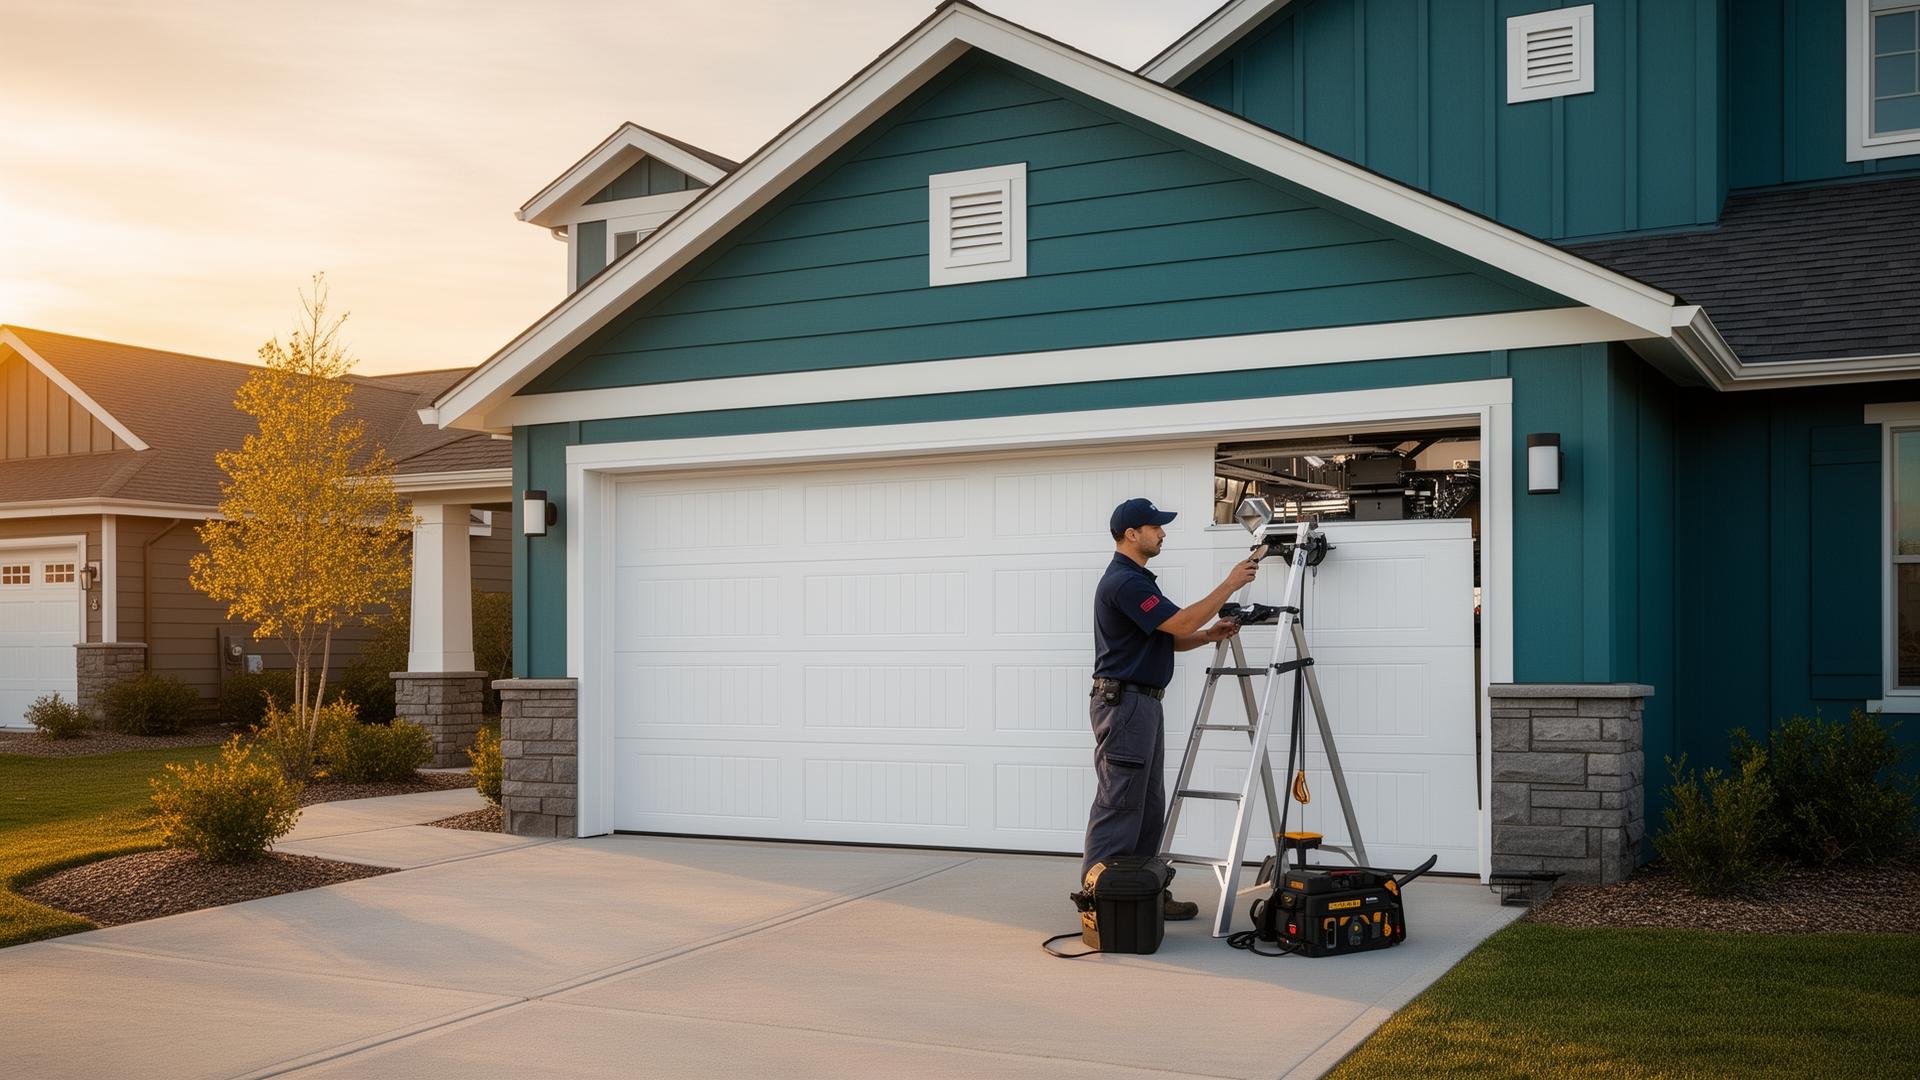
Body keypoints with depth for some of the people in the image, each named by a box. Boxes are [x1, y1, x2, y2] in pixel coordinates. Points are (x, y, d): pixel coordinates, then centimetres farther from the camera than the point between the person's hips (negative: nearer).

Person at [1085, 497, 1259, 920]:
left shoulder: (1138, 579, 17)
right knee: (1117, 806, -8)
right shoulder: (1123, 582, -17)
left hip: (1143, 704, 11)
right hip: (1123, 703, -11)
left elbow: (1172, 638, 19)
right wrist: (1230, 584, -15)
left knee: (1149, 809, 12)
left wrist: (1209, 635, 1)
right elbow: (1181, 622, -22)